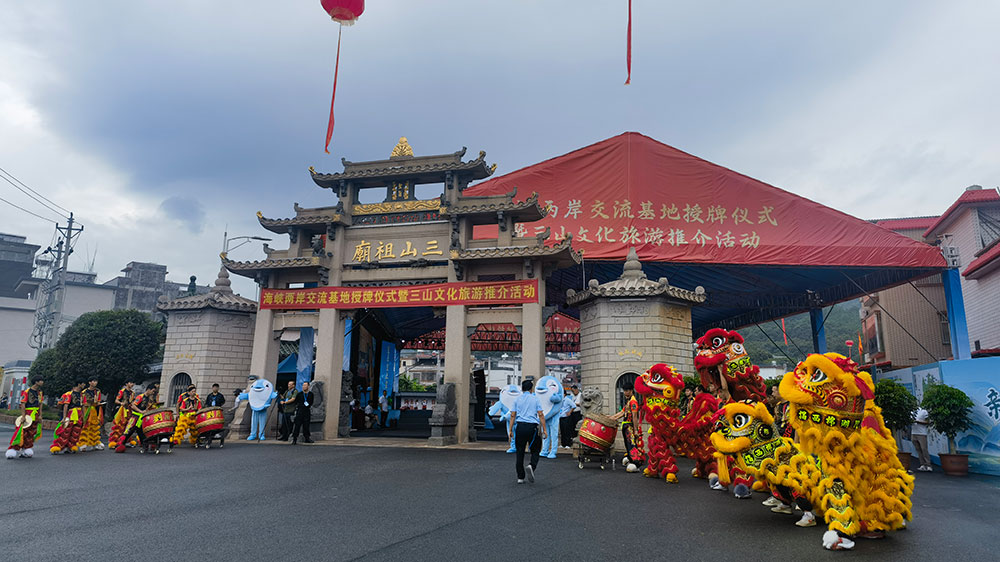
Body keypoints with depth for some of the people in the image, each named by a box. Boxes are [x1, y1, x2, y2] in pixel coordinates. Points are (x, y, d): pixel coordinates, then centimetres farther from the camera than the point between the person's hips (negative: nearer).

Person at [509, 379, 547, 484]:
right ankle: (532, 466, -18)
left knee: (519, 452, 8)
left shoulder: (517, 399, 10)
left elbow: (512, 415, 5)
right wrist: (544, 429, 0)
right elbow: (540, 415, -2)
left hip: (520, 426, 2)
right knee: (535, 451, 10)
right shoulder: (535, 398, 5)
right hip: (532, 427, -2)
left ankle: (520, 477, 9)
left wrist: (510, 430, 7)